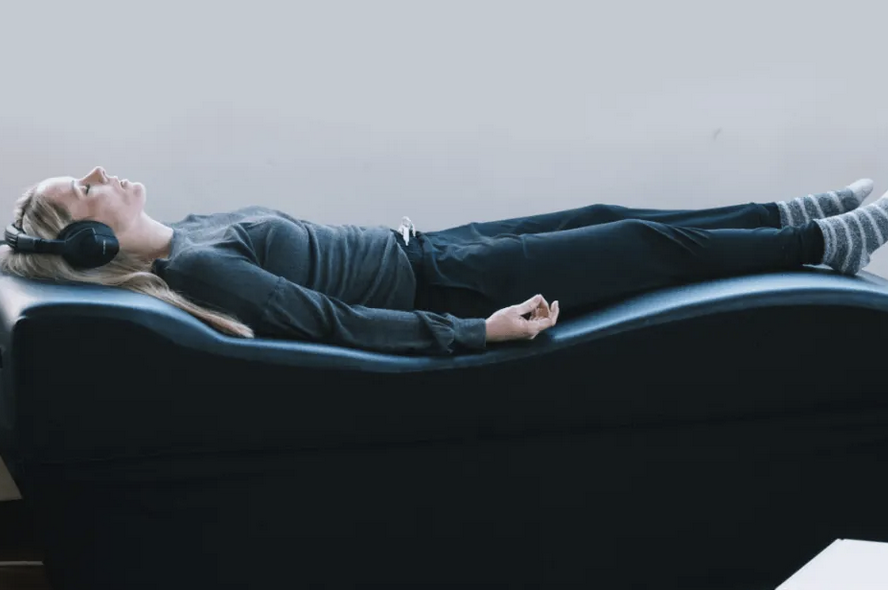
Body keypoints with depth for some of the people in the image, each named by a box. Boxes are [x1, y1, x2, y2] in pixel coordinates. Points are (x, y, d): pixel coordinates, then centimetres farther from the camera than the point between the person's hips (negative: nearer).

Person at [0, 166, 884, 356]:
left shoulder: (193, 230, 3)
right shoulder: (194, 268, -26)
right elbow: (337, 324, -29)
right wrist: (479, 332, -30)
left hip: (420, 249, 9)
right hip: (442, 287, -9)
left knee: (608, 218, 15)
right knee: (648, 245, 2)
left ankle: (805, 213, 32)